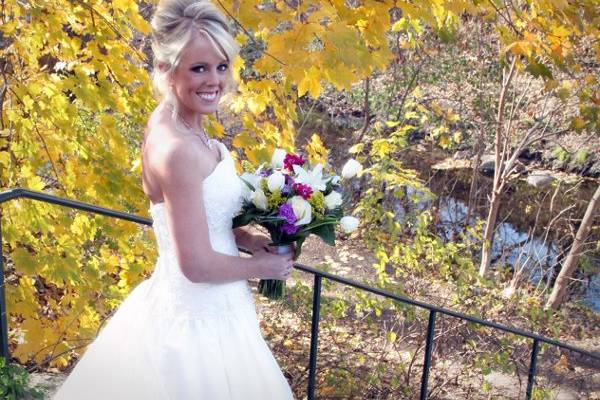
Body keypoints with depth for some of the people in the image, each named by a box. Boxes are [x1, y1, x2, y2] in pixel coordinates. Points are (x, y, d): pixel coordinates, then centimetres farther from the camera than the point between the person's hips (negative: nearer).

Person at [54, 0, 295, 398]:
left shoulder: (177, 123, -1)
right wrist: (263, 266, -11)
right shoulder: (178, 149, -29)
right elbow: (198, 265, -26)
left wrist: (249, 239, 1)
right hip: (199, 318, -9)